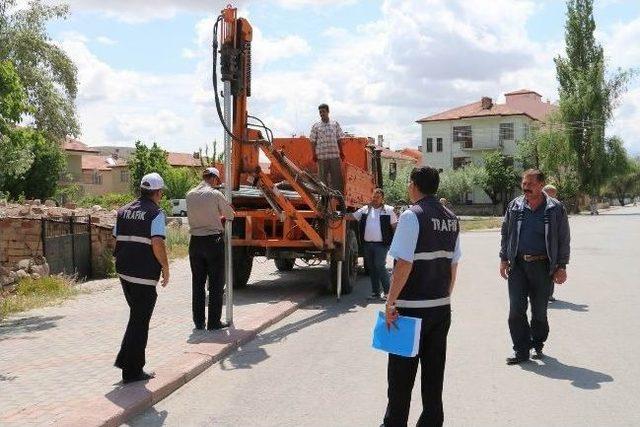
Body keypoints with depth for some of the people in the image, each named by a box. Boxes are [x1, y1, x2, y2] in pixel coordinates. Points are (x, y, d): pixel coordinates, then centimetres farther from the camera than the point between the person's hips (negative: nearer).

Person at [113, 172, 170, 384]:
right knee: (140, 321, 3)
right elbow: (157, 244, -20)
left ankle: (125, 359, 23)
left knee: (137, 316, 23)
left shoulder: (124, 211, 11)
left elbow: (117, 240, 14)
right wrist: (166, 268, -9)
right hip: (144, 275, -7)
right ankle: (132, 371, 10)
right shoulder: (156, 213, -11)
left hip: (124, 271, 7)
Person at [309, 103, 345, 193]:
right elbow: (313, 141, 6)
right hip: (322, 156, -1)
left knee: (337, 176, 1)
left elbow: (339, 139, 11)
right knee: (323, 177, 5)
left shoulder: (335, 124, 9)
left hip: (335, 155, 1)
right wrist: (314, 154, -1)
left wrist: (341, 152, 7)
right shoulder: (316, 126, 6)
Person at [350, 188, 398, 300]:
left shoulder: (388, 210, 1)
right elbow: (352, 216, 11)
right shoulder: (365, 209, 11)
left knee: (380, 266, -11)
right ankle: (375, 292, 17)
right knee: (371, 268, 9)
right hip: (367, 244, 5)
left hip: (381, 244, -5)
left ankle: (387, 291, 0)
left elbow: (394, 226, 1)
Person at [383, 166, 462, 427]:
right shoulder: (451, 219, 8)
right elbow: (453, 264, 12)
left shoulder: (412, 216, -13)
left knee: (401, 373, 6)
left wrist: (390, 302, -13)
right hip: (442, 307, 7)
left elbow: (404, 264, -18)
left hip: (412, 307, -6)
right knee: (434, 370, 13)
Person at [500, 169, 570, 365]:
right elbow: (505, 233, 14)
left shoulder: (555, 209, 0)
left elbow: (563, 239, 3)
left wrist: (561, 267, -1)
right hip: (517, 265, 2)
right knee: (516, 310, -3)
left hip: (542, 266, -2)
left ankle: (538, 345, 29)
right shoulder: (514, 206, 7)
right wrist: (503, 259, 9)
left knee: (539, 311, 8)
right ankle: (521, 351, 6)